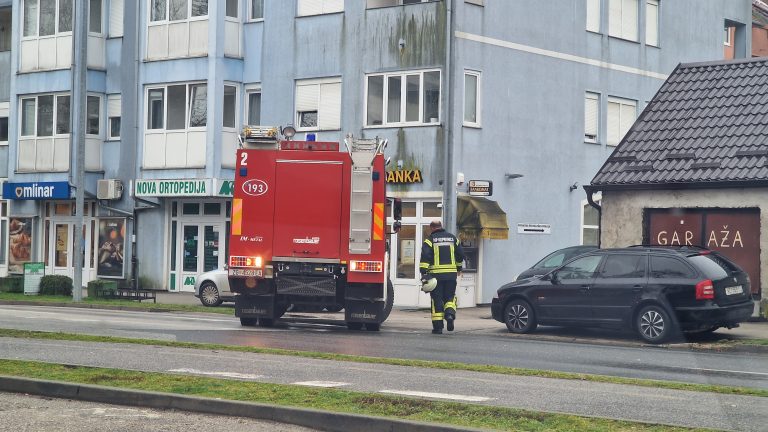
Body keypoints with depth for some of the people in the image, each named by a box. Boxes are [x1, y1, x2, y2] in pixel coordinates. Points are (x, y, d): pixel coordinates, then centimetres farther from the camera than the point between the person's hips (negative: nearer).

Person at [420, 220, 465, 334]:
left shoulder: (430, 240, -2)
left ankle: (438, 326, 2)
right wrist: (459, 268, 32)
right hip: (451, 274, 3)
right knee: (450, 297, 15)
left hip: (436, 274, -3)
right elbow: (460, 255, 17)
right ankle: (450, 313, -14)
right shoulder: (453, 238, 11)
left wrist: (424, 272, -14)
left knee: (437, 300, 3)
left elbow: (425, 256, -13)